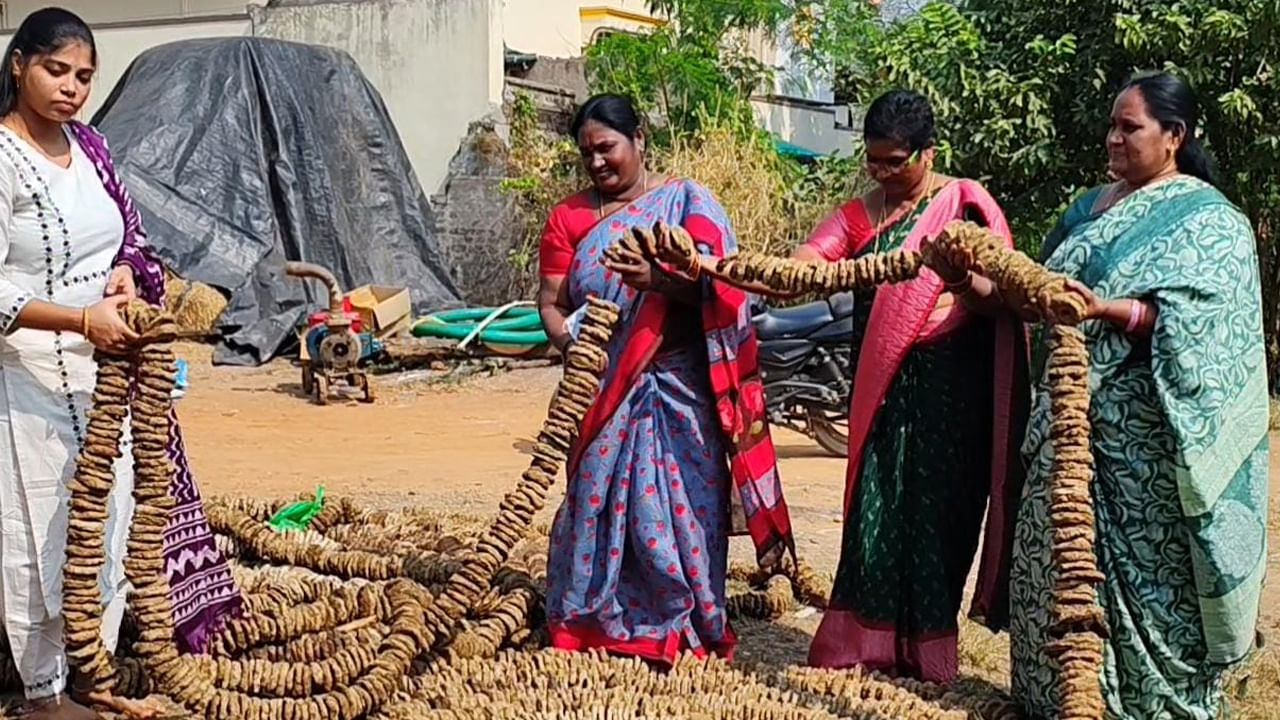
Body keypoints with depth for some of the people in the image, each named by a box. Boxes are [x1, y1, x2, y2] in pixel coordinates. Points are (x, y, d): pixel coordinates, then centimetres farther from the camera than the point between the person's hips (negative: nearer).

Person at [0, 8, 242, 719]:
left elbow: (128, 232, 20)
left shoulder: (89, 146, 7)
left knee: (107, 523, 13)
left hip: (106, 368, 7)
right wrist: (80, 319, -29)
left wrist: (125, 271, -2)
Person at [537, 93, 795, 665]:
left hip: (677, 390, -2)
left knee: (679, 499, -1)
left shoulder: (686, 200, 2)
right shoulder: (569, 217, 10)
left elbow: (709, 284, -10)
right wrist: (572, 344, -16)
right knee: (596, 497, 2)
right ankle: (592, 620, 16)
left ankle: (686, 625, 12)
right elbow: (550, 303, 5)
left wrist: (656, 280, -29)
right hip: (600, 394, 2)